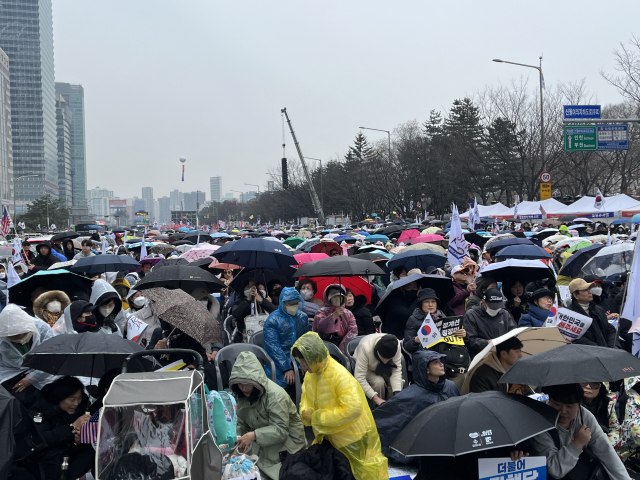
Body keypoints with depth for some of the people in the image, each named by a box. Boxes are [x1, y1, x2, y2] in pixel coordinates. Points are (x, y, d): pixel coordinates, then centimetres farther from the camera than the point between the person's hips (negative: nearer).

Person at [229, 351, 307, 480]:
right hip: (263, 448, 6)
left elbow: (281, 430, -27)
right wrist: (236, 441, -18)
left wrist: (254, 435, -38)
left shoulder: (275, 395, -24)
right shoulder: (243, 396, 0)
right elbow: (242, 425, 2)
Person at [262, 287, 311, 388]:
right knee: (289, 380, -31)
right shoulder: (272, 320, -5)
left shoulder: (302, 317, 12)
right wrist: (287, 368, -19)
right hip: (279, 363, -5)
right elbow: (273, 347, -11)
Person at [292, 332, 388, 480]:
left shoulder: (340, 376, -30)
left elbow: (352, 409, -37)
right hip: (329, 435, 7)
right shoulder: (310, 374, -5)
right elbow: (306, 396, 11)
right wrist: (306, 413, -14)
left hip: (355, 438, -7)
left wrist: (316, 416, -29)